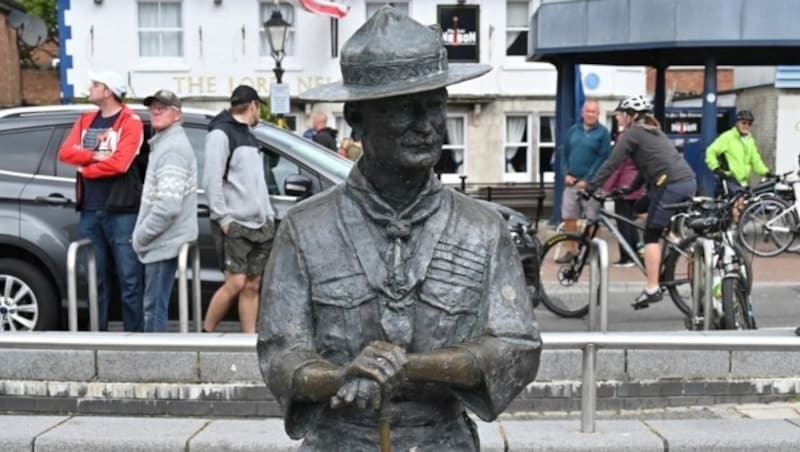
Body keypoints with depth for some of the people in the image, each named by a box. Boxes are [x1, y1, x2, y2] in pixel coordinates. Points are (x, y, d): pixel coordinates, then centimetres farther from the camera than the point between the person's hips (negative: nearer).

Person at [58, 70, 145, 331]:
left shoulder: (130, 122, -4)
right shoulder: (86, 120, 17)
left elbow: (119, 163, -16)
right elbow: (65, 152, 4)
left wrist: (85, 169, -3)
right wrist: (95, 156, -12)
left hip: (121, 211, -6)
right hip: (90, 211, 6)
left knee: (129, 278, -3)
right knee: (97, 279, 11)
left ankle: (134, 333, 3)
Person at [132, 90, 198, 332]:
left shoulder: (172, 148, -14)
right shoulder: (164, 143, 19)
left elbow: (168, 205, -24)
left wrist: (140, 235, -14)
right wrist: (143, 235, 16)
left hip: (164, 242, -10)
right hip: (163, 241, 10)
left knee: (154, 309, -6)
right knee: (155, 307, 15)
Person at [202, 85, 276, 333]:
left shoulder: (248, 135, 20)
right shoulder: (221, 133, -7)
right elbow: (212, 180, -13)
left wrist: (269, 215, 13)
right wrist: (223, 219, -16)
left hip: (259, 224, 8)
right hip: (234, 224, -8)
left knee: (252, 286, 6)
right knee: (235, 283, -10)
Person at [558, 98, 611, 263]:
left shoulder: (603, 132, -2)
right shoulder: (573, 130, 12)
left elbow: (603, 158, -8)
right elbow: (565, 153, 14)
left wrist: (587, 179, -13)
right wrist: (567, 174, 0)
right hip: (571, 182, 4)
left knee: (592, 219, -2)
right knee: (569, 217, 4)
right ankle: (571, 250, 14)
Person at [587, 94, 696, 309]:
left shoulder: (631, 134, 0)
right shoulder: (655, 132, 27)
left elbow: (610, 165, -5)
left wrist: (589, 188, -1)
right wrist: (630, 189, 27)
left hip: (670, 185, -9)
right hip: (689, 181, 9)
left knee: (651, 236, -2)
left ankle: (652, 289, -5)